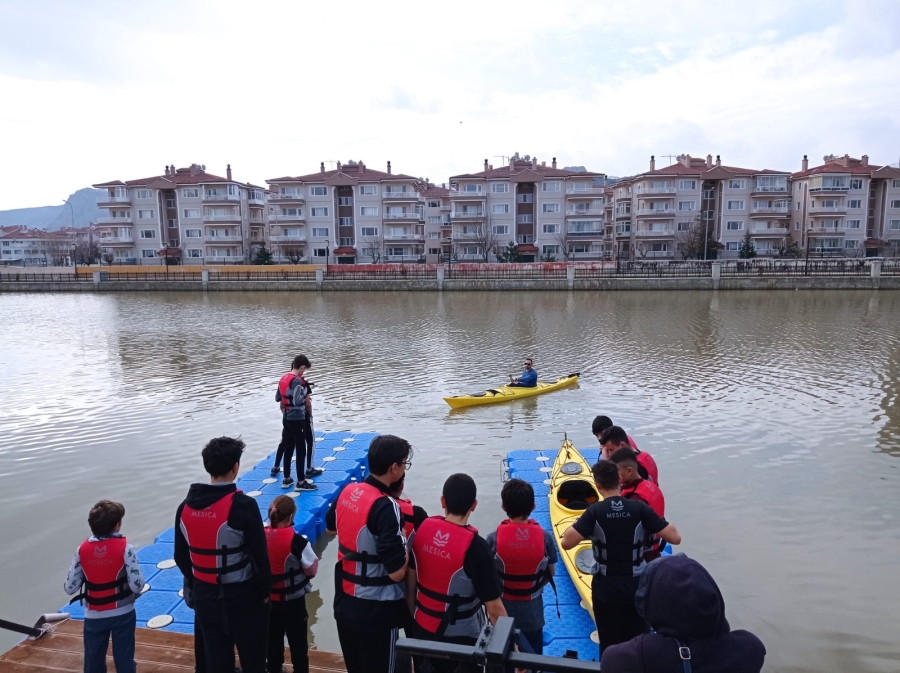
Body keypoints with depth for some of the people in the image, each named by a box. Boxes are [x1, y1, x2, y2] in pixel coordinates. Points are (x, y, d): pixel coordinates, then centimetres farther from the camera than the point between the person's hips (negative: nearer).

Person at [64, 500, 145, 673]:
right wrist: (131, 593, 5)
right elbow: (137, 586, -18)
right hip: (122, 614, -2)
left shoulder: (82, 550, -8)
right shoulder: (125, 548, -17)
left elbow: (69, 588, -6)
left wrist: (88, 579, 12)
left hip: (94, 616, 3)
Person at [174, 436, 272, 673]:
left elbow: (181, 556, 7)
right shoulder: (243, 505, -21)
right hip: (241, 595, -5)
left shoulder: (186, 506, -3)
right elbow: (259, 554, -18)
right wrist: (264, 591, -3)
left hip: (204, 595, 5)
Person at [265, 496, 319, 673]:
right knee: (298, 641, 13)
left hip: (268, 598, 5)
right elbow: (311, 570, -16)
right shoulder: (296, 541, -24)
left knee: (272, 638, 21)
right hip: (293, 600, -4)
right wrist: (315, 559, 3)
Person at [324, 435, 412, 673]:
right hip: (376, 610, -7)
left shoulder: (347, 491, -4)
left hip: (344, 603, 7)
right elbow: (396, 572, -26)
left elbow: (330, 527, 17)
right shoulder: (386, 507, -27)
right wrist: (406, 543, -10)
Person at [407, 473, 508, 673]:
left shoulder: (422, 529, -11)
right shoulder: (475, 547, -25)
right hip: (460, 637, -4)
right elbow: (494, 608, -20)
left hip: (423, 629, 4)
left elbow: (410, 583, 1)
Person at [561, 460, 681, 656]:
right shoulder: (639, 508, -14)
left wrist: (577, 524, -4)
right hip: (636, 587, 2)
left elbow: (566, 542, -22)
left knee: (609, 647, 16)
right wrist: (662, 524, 8)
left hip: (606, 590, -1)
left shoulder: (595, 511, -18)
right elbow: (675, 538, -12)